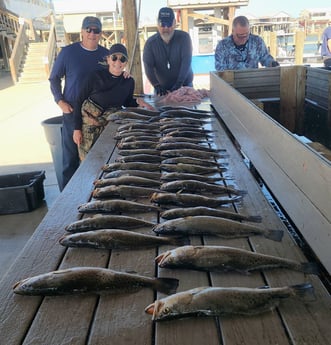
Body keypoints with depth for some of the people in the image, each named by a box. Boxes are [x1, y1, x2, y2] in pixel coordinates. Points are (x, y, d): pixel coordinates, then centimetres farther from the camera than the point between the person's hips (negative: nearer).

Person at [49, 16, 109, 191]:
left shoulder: (106, 54, 4)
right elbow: (54, 78, 3)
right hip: (73, 112, -2)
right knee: (71, 156, 3)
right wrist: (60, 101, -9)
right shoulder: (68, 52, -4)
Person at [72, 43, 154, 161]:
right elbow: (79, 101, -7)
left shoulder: (129, 82, -3)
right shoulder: (95, 77, -12)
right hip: (88, 124, -2)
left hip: (110, 126, 3)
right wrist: (77, 128, -10)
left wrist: (138, 102, -8)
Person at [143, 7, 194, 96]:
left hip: (184, 85, 0)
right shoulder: (150, 43, -6)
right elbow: (148, 66, -14)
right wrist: (157, 85, -29)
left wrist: (179, 84, -29)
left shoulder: (184, 37, -9)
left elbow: (186, 61, -18)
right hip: (162, 87, 1)